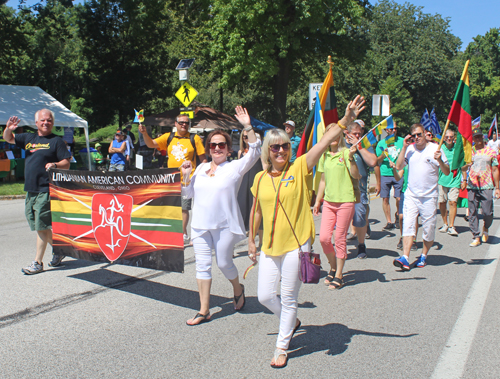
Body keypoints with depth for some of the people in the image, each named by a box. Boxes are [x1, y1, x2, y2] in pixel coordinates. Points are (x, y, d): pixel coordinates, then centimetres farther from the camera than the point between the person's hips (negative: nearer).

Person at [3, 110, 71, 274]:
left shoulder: (56, 141, 0)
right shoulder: (28, 138, 17)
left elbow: (66, 163, -4)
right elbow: (8, 138, 22)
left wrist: (55, 165, -24)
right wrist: (8, 128, 1)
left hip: (46, 190, -7)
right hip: (30, 190, 7)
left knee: (41, 226, -6)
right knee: (38, 225, 13)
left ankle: (38, 262, 1)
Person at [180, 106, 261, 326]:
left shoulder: (235, 167, -3)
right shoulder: (201, 168, 11)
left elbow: (255, 152, -17)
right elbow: (188, 194, 16)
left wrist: (248, 127, -27)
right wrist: (186, 176, -2)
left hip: (224, 225, -4)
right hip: (200, 225, 4)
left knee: (224, 263, 4)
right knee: (202, 265, 3)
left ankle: (238, 289, 37)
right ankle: (204, 311, 9)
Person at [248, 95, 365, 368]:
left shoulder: (300, 168, -7)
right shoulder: (260, 178, 4)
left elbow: (326, 141, -20)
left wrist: (345, 121, -32)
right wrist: (251, 240, 18)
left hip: (296, 244, -4)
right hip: (270, 246, 4)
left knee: (288, 299, 6)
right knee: (265, 296, 9)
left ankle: (282, 347, 25)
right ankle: (291, 321, 39)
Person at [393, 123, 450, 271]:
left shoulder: (435, 148, -1)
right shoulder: (410, 149, 7)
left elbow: (447, 172, -1)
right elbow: (398, 167, -3)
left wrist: (440, 160, -21)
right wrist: (404, 147, -6)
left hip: (429, 196, -2)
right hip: (411, 194, 2)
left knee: (429, 228, 6)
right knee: (408, 224, -9)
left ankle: (424, 256, 24)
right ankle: (405, 258, -14)